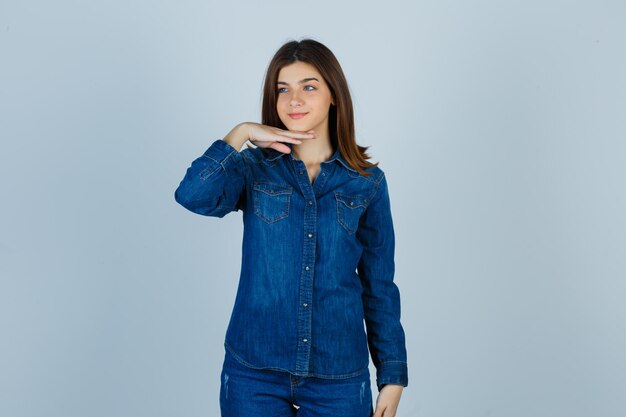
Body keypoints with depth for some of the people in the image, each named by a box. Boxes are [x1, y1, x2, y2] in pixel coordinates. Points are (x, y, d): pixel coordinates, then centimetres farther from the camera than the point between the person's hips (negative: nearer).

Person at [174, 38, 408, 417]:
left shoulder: (368, 182, 2)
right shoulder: (254, 169, 1)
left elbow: (379, 287, 5)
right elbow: (193, 196, -20)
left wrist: (392, 376, 4)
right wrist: (241, 133, -11)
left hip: (339, 377, 1)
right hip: (254, 373, 0)